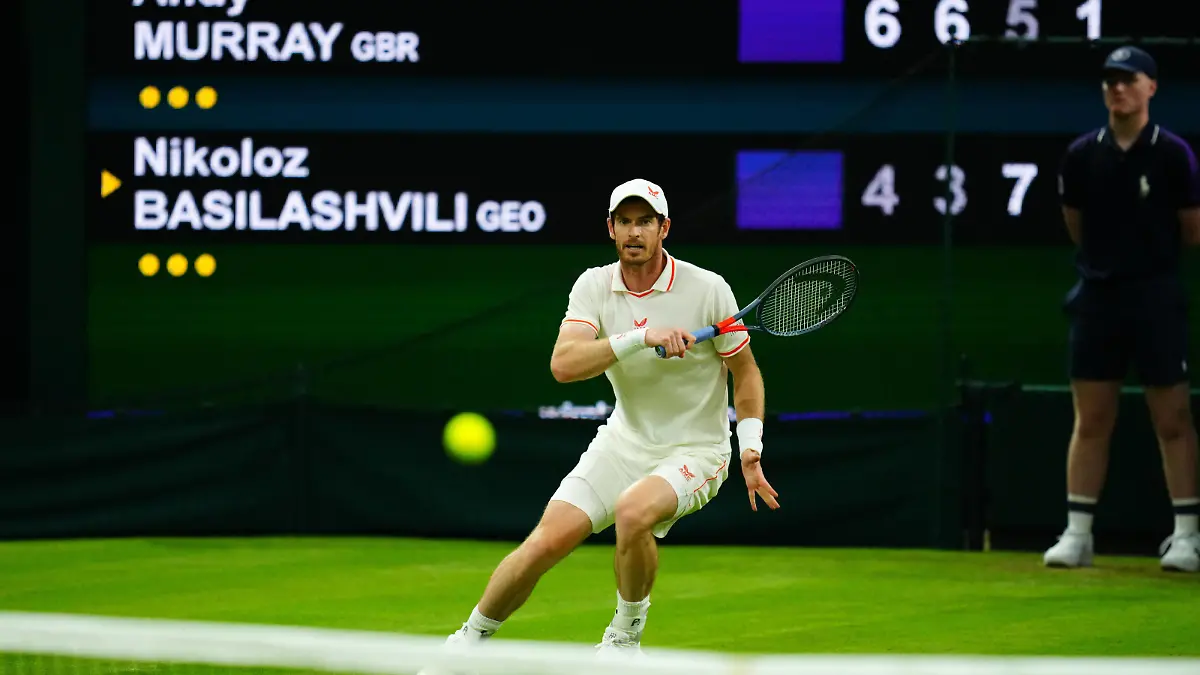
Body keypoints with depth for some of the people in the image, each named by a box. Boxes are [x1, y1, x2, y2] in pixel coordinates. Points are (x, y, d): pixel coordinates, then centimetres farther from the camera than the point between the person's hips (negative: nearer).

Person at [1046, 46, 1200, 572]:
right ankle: (1077, 534, 8)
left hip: (1156, 295, -3)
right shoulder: (1081, 156, 5)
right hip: (1097, 293, 3)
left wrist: (1149, 251, 8)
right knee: (1090, 420, 5)